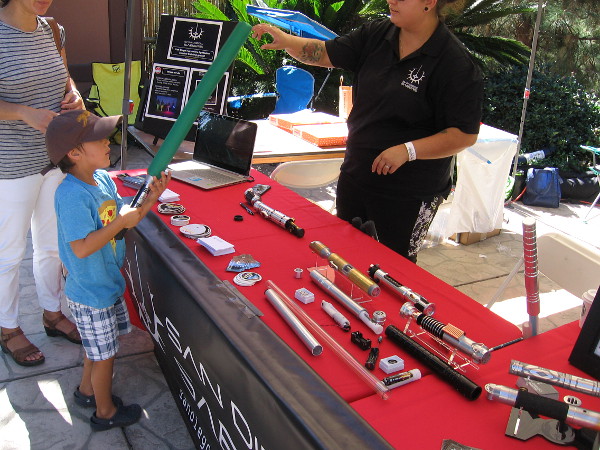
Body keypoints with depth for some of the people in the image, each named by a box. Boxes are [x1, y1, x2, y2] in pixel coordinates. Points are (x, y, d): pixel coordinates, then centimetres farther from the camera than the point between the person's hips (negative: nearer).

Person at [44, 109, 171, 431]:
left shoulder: (102, 179, -1)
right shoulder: (71, 194, -29)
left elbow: (126, 218, 7)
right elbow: (82, 248, -32)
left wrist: (149, 199, -9)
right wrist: (120, 223, -28)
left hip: (108, 283, 9)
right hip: (91, 294, -9)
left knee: (98, 347, 27)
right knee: (104, 354, 10)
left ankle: (86, 390, 50)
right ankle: (105, 412, 32)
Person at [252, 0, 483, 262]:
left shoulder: (455, 64, -17)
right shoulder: (376, 35, 2)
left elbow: (465, 135, -18)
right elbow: (325, 54, 4)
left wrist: (408, 150, -26)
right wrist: (285, 41, -13)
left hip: (407, 194, -6)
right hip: (355, 176, 7)